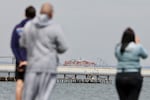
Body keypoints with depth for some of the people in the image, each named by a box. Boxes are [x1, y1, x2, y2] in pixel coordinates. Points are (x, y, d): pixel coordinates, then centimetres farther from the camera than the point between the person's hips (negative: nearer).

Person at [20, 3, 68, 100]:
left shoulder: (29, 25, 4)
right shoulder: (55, 27, -7)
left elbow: (23, 43, 17)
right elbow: (63, 48, -4)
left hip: (33, 65, 3)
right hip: (49, 66, -3)